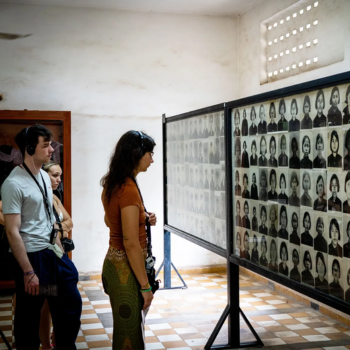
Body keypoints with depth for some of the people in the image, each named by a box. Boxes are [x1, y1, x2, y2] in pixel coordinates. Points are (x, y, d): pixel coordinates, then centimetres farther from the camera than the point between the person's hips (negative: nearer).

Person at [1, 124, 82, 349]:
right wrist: (28, 272, -19)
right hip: (32, 257, -8)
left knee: (72, 305, 16)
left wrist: (59, 247, 16)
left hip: (54, 254, 8)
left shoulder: (44, 176, 8)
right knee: (29, 318, 5)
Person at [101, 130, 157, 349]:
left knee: (125, 328, 20)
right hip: (126, 268, -9)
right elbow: (131, 243, -23)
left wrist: (142, 219, 9)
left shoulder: (112, 185, 6)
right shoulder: (128, 189, -21)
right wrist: (145, 285, -17)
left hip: (114, 263, 9)